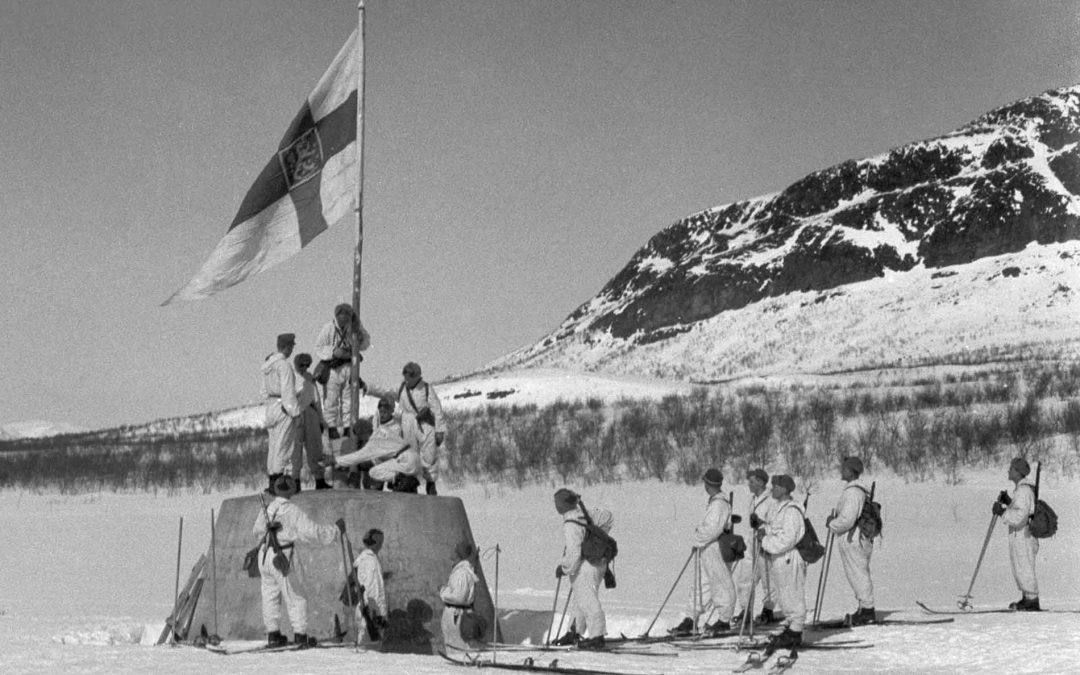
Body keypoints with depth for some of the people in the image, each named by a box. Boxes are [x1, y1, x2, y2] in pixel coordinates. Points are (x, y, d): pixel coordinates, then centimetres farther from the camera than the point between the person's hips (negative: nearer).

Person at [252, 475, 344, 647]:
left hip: (265, 557, 6)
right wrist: (336, 529, -7)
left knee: (270, 595, 15)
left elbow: (257, 531, 17)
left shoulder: (266, 509, 2)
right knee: (297, 596, 6)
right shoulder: (293, 511, -14)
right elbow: (312, 532, -18)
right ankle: (300, 634, 6)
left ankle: (273, 633, 18)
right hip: (283, 559, -5)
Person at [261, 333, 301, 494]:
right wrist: (295, 413, -15)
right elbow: (288, 392, -19)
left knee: (274, 446, 14)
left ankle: (272, 482, 16)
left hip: (271, 408, 9)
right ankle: (277, 484, -7)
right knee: (283, 446, -6)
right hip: (284, 409, -9)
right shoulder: (284, 365, -16)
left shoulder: (267, 364, 11)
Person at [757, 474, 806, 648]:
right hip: (781, 560, 10)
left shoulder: (792, 511, -19)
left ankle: (795, 634, 3)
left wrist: (766, 541, -17)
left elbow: (786, 539, -25)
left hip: (790, 560, -10)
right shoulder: (782, 509, 14)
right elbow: (776, 530, 20)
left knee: (792, 597, -3)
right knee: (785, 597, 17)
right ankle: (790, 629, 26)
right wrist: (764, 528, 1)